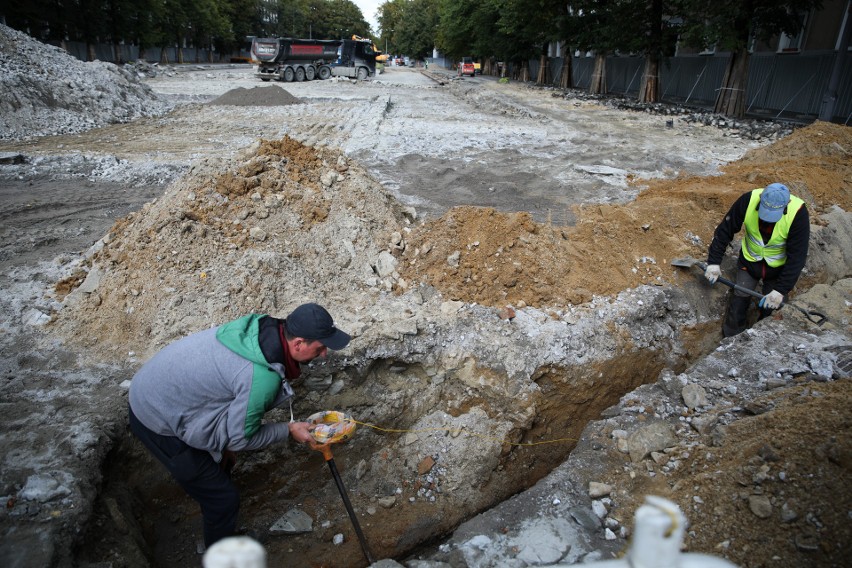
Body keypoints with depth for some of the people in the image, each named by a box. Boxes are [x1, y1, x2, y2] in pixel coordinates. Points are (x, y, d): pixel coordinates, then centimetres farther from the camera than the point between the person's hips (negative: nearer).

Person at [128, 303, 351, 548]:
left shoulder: (261, 326, -8)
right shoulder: (263, 378, -33)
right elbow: (240, 438, -18)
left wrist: (224, 447, 13)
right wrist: (289, 431, -5)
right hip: (159, 422, -9)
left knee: (221, 464, 26)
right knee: (223, 499, 4)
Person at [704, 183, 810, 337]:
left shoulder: (798, 213, -31)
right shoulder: (748, 200, -27)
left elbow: (797, 256, -26)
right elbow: (725, 230, -14)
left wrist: (781, 290, -30)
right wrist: (714, 262, -17)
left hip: (778, 268, -1)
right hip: (749, 260, 1)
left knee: (770, 309, 7)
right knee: (739, 302, 6)